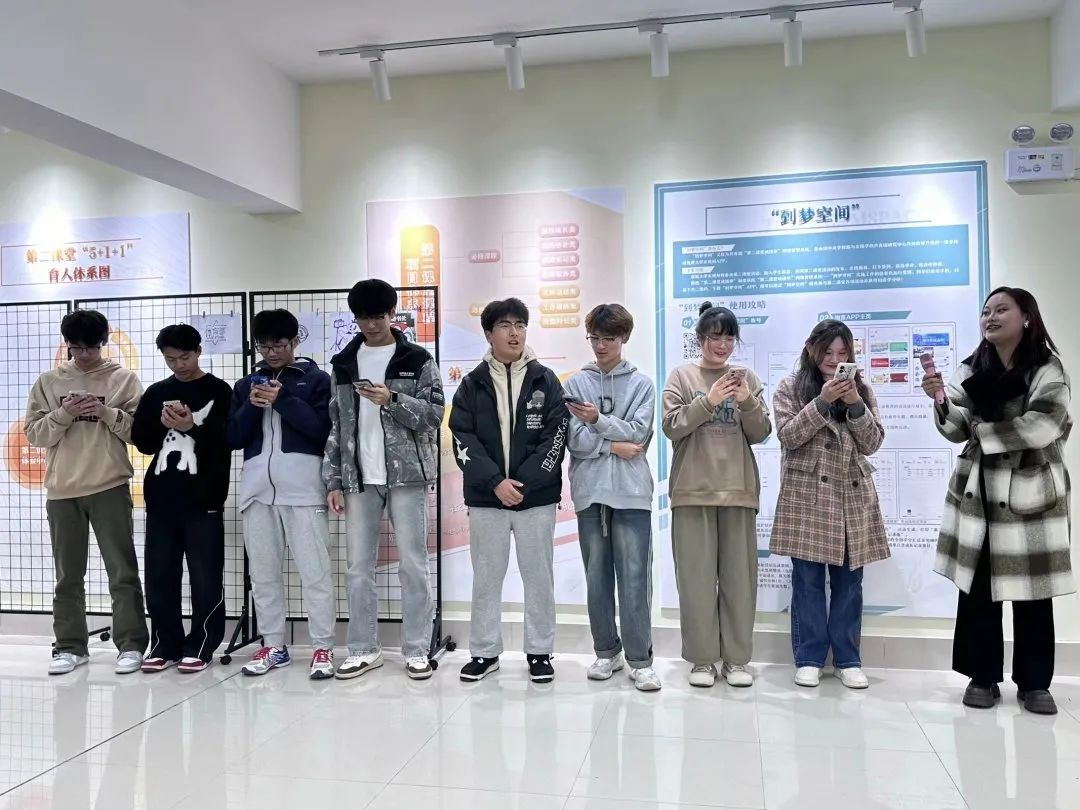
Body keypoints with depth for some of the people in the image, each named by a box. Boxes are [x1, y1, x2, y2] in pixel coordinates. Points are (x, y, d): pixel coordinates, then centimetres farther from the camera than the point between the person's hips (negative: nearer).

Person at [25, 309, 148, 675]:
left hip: (110, 488, -2)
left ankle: (131, 644, 7)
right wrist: (63, 415, -11)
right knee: (68, 574, 9)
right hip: (61, 491, 3)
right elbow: (33, 433, 5)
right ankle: (70, 646, 19)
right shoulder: (48, 381, 9)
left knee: (122, 570, 0)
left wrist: (108, 414, -16)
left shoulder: (124, 379, 3)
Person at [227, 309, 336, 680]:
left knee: (314, 571, -3)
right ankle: (273, 646, 20)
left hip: (303, 487, -4)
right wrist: (252, 406, -5)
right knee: (263, 572, 9)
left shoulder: (316, 379, 5)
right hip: (257, 488, 5)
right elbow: (234, 438, 11)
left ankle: (323, 648, 3)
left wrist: (282, 399, -11)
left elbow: (324, 429, -7)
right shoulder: (246, 384, 17)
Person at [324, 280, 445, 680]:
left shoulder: (417, 360, 1)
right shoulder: (344, 363, 11)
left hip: (407, 475, -3)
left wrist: (393, 400, -20)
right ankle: (363, 650, 19)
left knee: (413, 564, 1)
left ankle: (416, 650, 11)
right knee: (359, 566, 8)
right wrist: (333, 480, 4)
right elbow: (335, 425, 9)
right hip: (358, 479, 3)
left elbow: (434, 414, -4)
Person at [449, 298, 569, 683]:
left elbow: (556, 437, -4)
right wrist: (495, 482, -14)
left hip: (537, 496, 0)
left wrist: (523, 482, -13)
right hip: (485, 497, 1)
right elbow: (463, 440, -2)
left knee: (539, 576, 7)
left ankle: (540, 651, 20)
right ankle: (484, 652, 21)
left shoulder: (545, 380, 3)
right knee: (486, 578, 9)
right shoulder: (472, 384, 4)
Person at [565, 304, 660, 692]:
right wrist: (614, 445, -10)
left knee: (634, 578, -3)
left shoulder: (642, 384, 5)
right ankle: (607, 652, 22)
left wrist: (599, 420, -16)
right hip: (589, 490, 2)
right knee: (597, 577, 9)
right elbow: (575, 439, -2)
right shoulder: (577, 383, 7)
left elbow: (639, 434, -6)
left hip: (630, 492, -2)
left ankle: (640, 660, 6)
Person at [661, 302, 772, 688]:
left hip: (738, 489, 2)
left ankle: (736, 658, 14)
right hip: (693, 489, -2)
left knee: (739, 576, 4)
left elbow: (760, 433, 6)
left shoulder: (747, 378, 10)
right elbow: (671, 426, -5)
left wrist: (748, 403, -13)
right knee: (697, 576, 0)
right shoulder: (682, 376, 5)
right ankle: (702, 658, 11)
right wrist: (708, 401, -18)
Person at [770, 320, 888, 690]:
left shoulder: (860, 389, 11)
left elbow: (872, 443, 2)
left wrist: (855, 405, -13)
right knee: (808, 579, 1)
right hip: (807, 496, -3)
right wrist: (823, 401, -18)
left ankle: (848, 659, 16)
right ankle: (809, 658, 11)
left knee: (849, 580, 7)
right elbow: (788, 436, -10)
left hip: (853, 496, 3)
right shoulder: (790, 388, 3)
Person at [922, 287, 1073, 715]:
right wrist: (941, 401, -18)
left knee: (1033, 589, 3)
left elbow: (1042, 427, -17)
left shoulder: (1047, 369, -4)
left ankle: (1034, 682, 16)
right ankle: (982, 676, 16)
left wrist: (983, 431, -7)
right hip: (978, 490, 3)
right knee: (976, 587, 4)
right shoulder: (971, 369, 7)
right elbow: (958, 431, 1)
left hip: (1031, 491, -3)